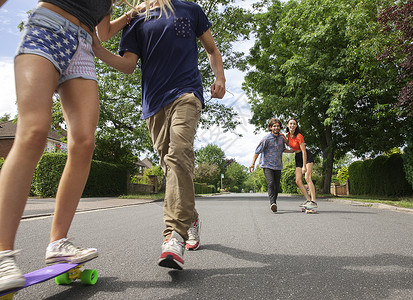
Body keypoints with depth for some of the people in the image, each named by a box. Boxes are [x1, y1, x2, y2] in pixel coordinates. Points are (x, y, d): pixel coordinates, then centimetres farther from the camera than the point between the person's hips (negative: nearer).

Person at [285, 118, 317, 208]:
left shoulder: (299, 136, -20)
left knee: (307, 177, -21)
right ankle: (308, 200, 2)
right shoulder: (289, 134, 0)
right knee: (298, 181, -3)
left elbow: (304, 151, -20)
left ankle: (314, 201, -21)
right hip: (298, 158, 7)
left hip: (307, 156, -7)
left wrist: (304, 166, -22)